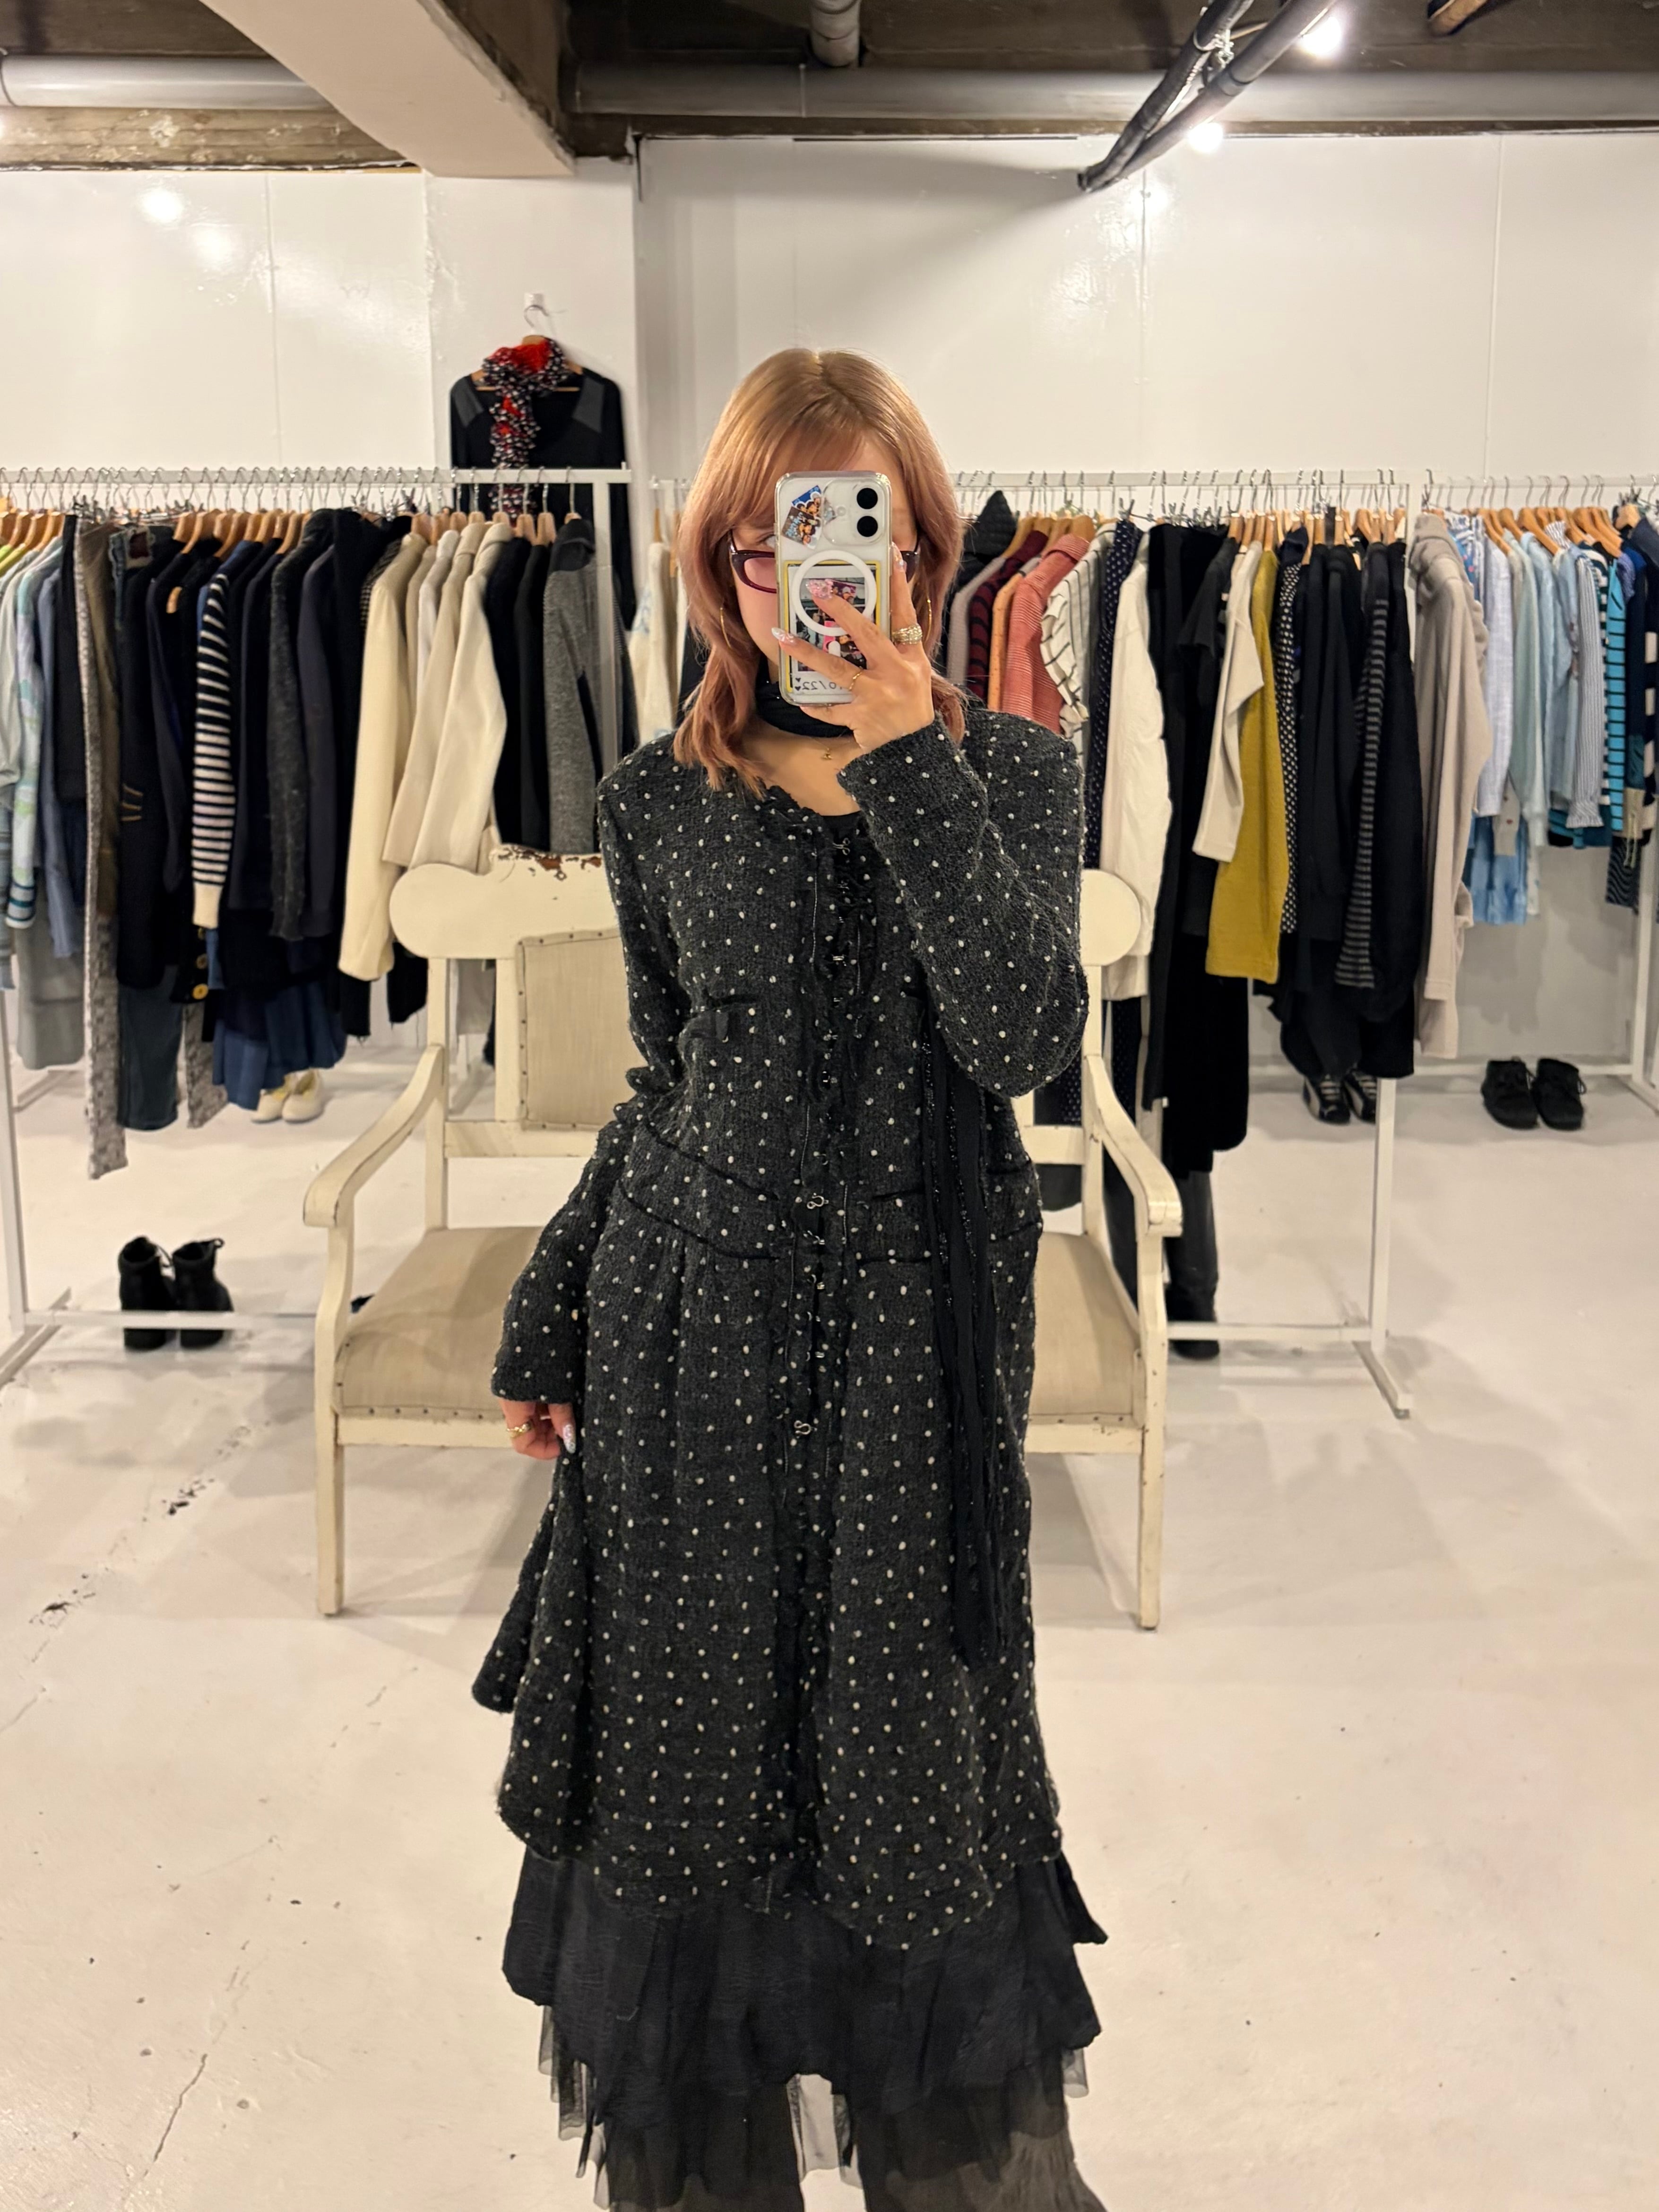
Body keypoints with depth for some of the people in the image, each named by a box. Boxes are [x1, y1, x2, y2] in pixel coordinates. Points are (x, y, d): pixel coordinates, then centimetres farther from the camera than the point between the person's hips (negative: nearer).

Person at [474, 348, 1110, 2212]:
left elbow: (1026, 1039, -18)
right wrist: (545, 1319, 11)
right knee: (688, 1745, 12)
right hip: (690, 1336, 2)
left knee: (920, 1757, 10)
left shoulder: (1009, 774, -2)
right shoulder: (660, 803, 2)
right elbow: (664, 1089, 9)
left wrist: (909, 765, -21)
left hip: (914, 1339, -1)